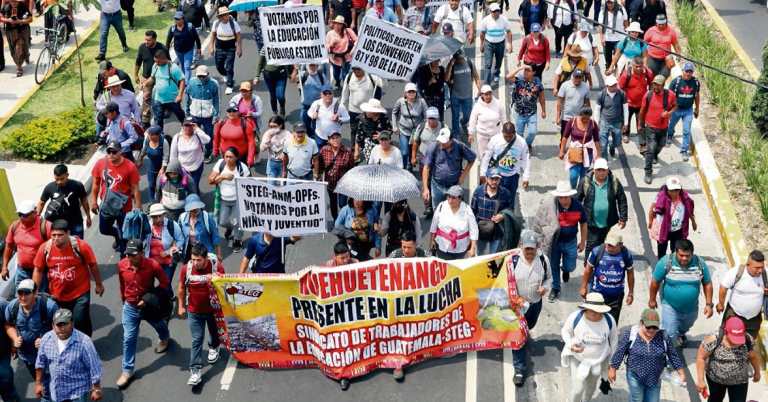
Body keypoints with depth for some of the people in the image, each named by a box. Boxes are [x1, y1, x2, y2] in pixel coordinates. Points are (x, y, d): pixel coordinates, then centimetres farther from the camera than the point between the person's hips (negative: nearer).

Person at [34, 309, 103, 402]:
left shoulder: (84, 342, -25)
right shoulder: (46, 339, -10)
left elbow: (94, 367, -16)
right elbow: (40, 363, 5)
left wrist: (97, 389, -9)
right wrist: (38, 383, 10)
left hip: (77, 393, -5)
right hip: (56, 390, 5)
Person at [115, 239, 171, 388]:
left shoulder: (152, 265, -28)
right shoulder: (121, 265, -19)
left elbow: (165, 282, -16)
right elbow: (122, 284, 1)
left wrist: (149, 299, -21)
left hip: (150, 306, -1)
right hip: (130, 307, 1)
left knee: (159, 325, 28)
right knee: (129, 338, 1)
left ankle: (165, 338, 63)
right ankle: (127, 370, 12)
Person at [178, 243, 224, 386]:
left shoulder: (217, 267, -23)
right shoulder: (186, 268, -20)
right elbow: (181, 288, -2)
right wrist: (181, 306, 5)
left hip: (213, 308, 1)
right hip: (194, 310, -1)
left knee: (214, 331, 26)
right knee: (196, 340, -2)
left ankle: (213, 347, 58)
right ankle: (195, 371, -1)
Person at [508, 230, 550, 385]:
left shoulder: (543, 260, -10)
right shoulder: (511, 260, -20)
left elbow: (549, 278, 6)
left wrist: (545, 287, -16)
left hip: (535, 303, 4)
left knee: (528, 327, 28)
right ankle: (520, 370, 0)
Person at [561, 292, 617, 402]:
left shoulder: (609, 321, -23)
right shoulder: (575, 317, -29)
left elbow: (613, 339, -3)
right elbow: (565, 331, -9)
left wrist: (613, 358, 7)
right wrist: (571, 345, -26)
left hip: (599, 359, 2)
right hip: (577, 358, -2)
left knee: (591, 385, 25)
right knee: (577, 388, -2)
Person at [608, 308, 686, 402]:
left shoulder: (664, 336, -13)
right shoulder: (629, 334, -17)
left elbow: (673, 355, -2)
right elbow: (619, 352, -8)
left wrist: (681, 373, 2)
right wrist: (612, 369, -3)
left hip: (655, 378, 2)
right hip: (635, 377, -2)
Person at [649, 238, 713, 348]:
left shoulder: (700, 264, -17)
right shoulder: (666, 262, -24)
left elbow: (707, 284, -4)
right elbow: (655, 281, -10)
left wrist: (709, 304, -6)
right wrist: (652, 299, 1)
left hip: (691, 308, 3)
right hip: (670, 306, -3)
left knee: (684, 328, 29)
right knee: (670, 334, -9)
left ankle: (681, 335, 64)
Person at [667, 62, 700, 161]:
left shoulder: (696, 82, -8)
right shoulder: (676, 81, -17)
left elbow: (697, 95, 7)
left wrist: (697, 109, 14)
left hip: (688, 110, 1)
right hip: (676, 109, 0)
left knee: (687, 131, -3)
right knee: (670, 126, 22)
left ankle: (684, 150, 10)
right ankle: (669, 136, 56)